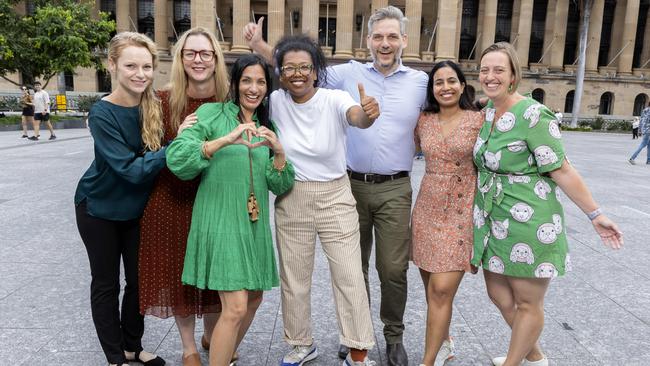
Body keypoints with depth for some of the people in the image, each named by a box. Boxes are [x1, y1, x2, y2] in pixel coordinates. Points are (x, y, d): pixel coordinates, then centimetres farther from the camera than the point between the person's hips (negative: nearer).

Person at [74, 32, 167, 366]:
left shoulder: (156, 105, -11)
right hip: (99, 207, -4)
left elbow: (160, 156, 1)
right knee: (106, 284, 9)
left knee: (139, 280, 14)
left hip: (137, 206, 5)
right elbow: (130, 169, -31)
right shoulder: (102, 115, -24)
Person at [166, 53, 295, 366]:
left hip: (254, 224, 6)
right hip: (220, 221, -6)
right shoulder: (212, 113, -3)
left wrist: (279, 151, -12)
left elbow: (280, 186, 7)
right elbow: (176, 158, -17)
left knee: (254, 299, 16)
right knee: (236, 308, -11)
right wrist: (225, 140, -27)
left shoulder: (267, 127, 13)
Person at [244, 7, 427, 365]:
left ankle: (394, 336, 27)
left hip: (395, 190, 0)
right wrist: (259, 46, -7)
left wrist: (408, 153, 1)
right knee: (353, 265, 12)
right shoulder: (348, 73, 3)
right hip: (352, 185, 1)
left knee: (393, 268, 4)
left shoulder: (421, 81, 5)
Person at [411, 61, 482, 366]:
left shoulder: (479, 121, -4)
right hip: (427, 210, 4)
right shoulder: (423, 121, 6)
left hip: (461, 212, -4)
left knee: (441, 290, -9)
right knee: (432, 289, 12)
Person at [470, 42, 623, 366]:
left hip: (528, 223, -8)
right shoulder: (486, 111, 6)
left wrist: (594, 214, -12)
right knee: (499, 295, 18)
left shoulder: (533, 115, -18)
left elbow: (561, 170, -15)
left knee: (527, 304, 9)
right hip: (491, 219, 8)